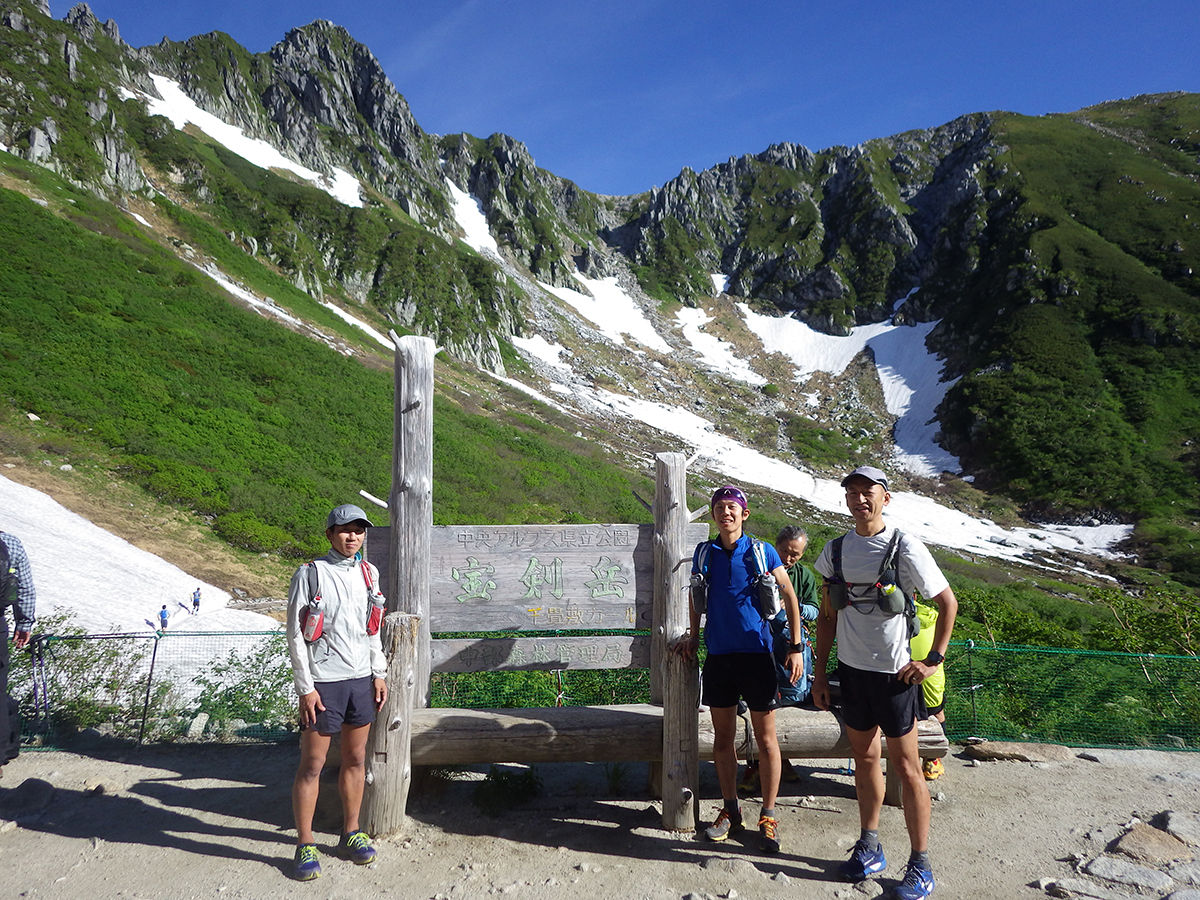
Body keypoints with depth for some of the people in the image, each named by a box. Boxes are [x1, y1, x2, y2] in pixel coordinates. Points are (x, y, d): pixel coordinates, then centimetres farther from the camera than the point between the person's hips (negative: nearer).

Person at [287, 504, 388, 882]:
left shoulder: (368, 573, 8)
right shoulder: (310, 574, -8)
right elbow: (295, 635, -8)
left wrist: (379, 673, 12)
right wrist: (306, 687, -12)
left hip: (361, 679, 5)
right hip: (323, 682, -5)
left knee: (356, 760, 13)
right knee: (312, 765, 2)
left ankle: (351, 834, 28)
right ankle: (305, 846, 15)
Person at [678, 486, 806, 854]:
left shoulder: (761, 552, -4)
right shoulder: (704, 552, 4)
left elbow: (789, 597, 1)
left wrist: (796, 648, -3)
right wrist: (693, 636, 15)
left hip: (756, 653, -3)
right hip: (718, 654, 3)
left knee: (765, 737, 3)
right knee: (722, 737, 10)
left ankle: (768, 816, 17)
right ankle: (730, 810, 26)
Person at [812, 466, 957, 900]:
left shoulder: (904, 548, -11)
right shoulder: (834, 550, 3)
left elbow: (948, 603, -3)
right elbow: (827, 615, 11)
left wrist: (933, 660, -7)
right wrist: (819, 671, 10)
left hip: (893, 672, -4)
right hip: (850, 669, 5)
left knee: (906, 767, 3)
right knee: (864, 758, 16)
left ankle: (920, 865, 17)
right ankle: (869, 847, 31)